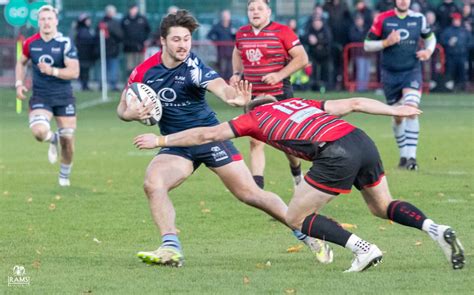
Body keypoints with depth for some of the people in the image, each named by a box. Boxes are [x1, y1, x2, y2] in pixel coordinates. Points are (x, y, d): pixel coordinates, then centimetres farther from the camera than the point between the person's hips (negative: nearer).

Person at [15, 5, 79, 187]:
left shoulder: (65, 43, -10)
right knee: (39, 132, -26)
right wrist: (19, 83, 5)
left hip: (64, 97, -1)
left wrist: (52, 71, -28)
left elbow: (74, 72, -15)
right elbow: (21, 63, 19)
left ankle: (64, 175, 30)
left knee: (67, 139, 3)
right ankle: (53, 140, 13)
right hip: (40, 97, 1)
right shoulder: (31, 43, 0)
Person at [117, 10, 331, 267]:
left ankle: (307, 235, 12)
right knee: (153, 183, -25)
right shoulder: (145, 71, -8)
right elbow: (122, 108, 4)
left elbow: (218, 86, -39)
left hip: (209, 137, -3)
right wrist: (131, 113, -21)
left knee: (249, 193, -3)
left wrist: (236, 98, -62)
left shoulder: (194, 67, -19)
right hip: (176, 146, 3)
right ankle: (171, 249, -20)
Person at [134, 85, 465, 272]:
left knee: (297, 217, 10)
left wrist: (161, 140, 31)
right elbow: (354, 103, 25)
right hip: (362, 141, 6)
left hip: (337, 154, -6)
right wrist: (394, 110, 31)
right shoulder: (300, 102, 32)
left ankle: (363, 249, -3)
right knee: (383, 206, 25)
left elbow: (205, 134, 22)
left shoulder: (255, 117, 18)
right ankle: (437, 229, 1)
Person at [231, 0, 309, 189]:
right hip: (253, 97, 4)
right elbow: (237, 54, 27)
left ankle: (297, 173, 36)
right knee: (256, 142, -3)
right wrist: (237, 74, 9)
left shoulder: (282, 32, -10)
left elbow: (302, 58, -12)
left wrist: (280, 75, -22)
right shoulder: (242, 34, 6)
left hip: (279, 95, -4)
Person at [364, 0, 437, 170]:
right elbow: (367, 45, -2)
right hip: (390, 74, 0)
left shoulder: (419, 19, 1)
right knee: (398, 117, 8)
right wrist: (386, 42, -18)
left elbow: (430, 37, 19)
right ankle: (403, 155, 26)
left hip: (412, 72, 0)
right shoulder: (382, 20, -5)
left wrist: (428, 50, -2)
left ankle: (411, 156, -20)